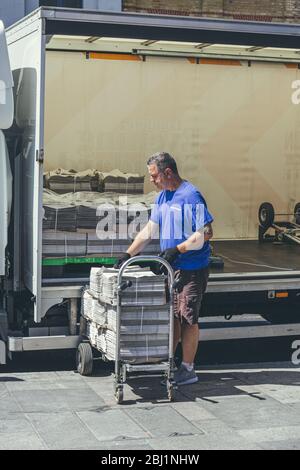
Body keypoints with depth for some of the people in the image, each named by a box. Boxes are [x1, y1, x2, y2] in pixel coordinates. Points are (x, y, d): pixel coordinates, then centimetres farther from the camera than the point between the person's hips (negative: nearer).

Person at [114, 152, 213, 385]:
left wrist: (177, 249, -22)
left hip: (192, 269, -8)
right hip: (171, 267, 8)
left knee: (187, 318, -2)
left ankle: (188, 369, 7)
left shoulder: (191, 196, -15)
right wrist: (128, 254, 11)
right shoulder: (162, 197, 12)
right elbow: (149, 230, 17)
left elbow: (206, 233, -18)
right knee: (172, 315, 12)